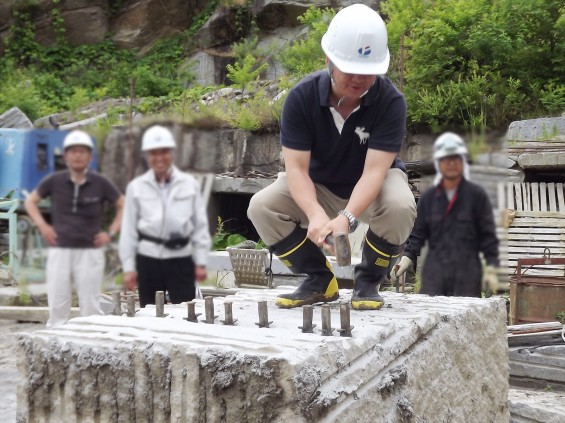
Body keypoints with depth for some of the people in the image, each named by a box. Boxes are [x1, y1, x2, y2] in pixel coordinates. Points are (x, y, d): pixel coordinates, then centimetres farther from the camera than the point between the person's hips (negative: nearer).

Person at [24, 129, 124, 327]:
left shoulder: (100, 183, -2)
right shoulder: (54, 181, 0)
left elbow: (123, 206, 9)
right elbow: (30, 201, 15)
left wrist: (111, 233, 0)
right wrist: (42, 225, 2)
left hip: (90, 252, -1)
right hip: (59, 251, 1)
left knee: (91, 307, 4)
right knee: (57, 306, 6)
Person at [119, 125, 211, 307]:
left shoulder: (189, 184, 2)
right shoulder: (136, 187, 3)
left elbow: (200, 225, 4)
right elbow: (128, 230, 6)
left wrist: (201, 262, 2)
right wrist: (128, 267, 4)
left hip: (181, 259, -1)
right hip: (148, 259, 1)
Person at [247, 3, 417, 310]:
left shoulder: (391, 101, -26)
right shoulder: (301, 97, -23)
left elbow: (373, 170, -32)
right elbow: (296, 167, -26)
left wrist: (346, 218, -49)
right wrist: (316, 214, -45)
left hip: (375, 184, -2)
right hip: (319, 186, 2)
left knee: (400, 207, -35)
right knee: (261, 207, -22)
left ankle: (368, 281, -6)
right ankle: (320, 279, -1)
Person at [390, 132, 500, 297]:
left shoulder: (477, 195, 3)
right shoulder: (428, 198, 10)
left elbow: (488, 234, 3)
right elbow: (417, 235, 11)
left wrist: (491, 269, -2)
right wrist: (405, 259, -4)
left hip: (467, 275, -2)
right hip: (434, 275, 2)